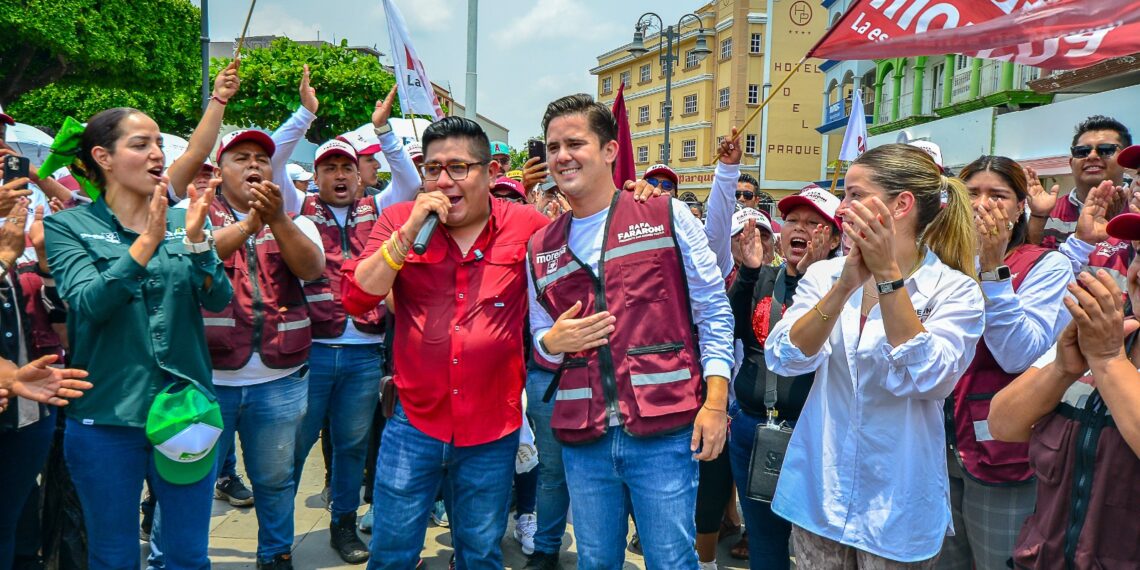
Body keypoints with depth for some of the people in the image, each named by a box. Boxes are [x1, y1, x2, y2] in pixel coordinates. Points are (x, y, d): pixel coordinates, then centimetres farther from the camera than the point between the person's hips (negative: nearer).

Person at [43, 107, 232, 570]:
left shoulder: (184, 221, 4)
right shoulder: (69, 227, -3)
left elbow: (219, 298, -6)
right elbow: (89, 303, -18)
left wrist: (196, 240, -23)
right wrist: (147, 243, -29)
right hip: (106, 419, -2)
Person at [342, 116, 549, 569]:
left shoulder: (526, 226, -5)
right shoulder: (399, 220, -1)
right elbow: (356, 298, -10)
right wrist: (409, 231, -17)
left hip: (493, 429, 0)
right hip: (414, 419, 1)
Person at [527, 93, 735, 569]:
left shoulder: (667, 217, 0)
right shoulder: (541, 249, 11)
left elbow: (713, 312, 0)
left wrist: (715, 403, -8)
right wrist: (553, 342, -6)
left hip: (665, 430, -3)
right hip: (583, 439, 4)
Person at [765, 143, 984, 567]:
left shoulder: (955, 290, -9)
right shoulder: (824, 275, -1)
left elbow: (925, 380, -23)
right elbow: (782, 359, -13)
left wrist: (888, 275, -25)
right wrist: (845, 285, -24)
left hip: (898, 501, -3)